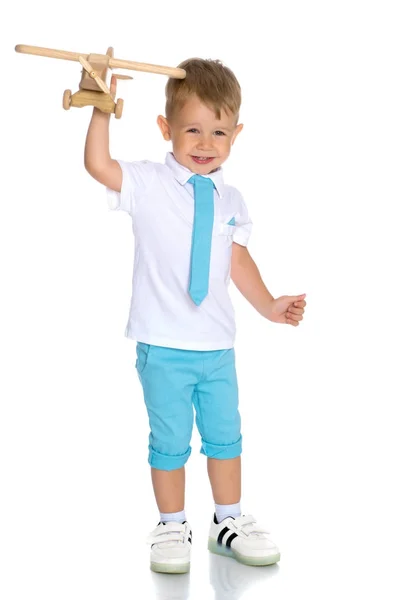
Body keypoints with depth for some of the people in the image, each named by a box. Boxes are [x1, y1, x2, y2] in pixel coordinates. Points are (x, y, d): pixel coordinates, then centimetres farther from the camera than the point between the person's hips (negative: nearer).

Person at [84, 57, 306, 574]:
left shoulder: (230, 201, 6)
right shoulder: (148, 184, -7)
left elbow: (238, 260, 11)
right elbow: (98, 165, -22)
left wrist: (268, 304, 7)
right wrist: (103, 108, -29)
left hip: (217, 345, 4)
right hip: (163, 346, -4)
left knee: (225, 435, 15)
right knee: (170, 440, 8)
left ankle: (229, 522, 33)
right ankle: (172, 528, 26)